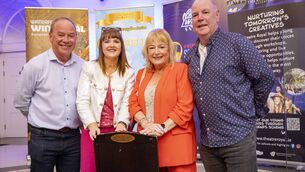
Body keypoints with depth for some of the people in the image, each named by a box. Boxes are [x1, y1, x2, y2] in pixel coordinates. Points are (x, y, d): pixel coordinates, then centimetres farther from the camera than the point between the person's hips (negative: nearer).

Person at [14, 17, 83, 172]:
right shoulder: (35, 65, -7)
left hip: (73, 137, 3)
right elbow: (21, 101, 1)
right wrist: (42, 120, 8)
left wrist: (71, 121, 10)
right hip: (43, 138, -3)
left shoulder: (82, 66, 1)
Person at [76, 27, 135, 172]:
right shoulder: (89, 68, 2)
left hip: (117, 130, 1)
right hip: (93, 130, -1)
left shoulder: (128, 73, 6)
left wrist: (122, 123, -19)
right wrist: (92, 124, -17)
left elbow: (127, 103, -1)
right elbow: (82, 101, -4)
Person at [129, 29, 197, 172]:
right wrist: (146, 124, -8)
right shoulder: (142, 74, 15)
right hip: (148, 140, 4)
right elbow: (133, 104, 9)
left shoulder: (180, 69, -2)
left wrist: (163, 127, -16)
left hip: (176, 142, -4)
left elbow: (185, 106, -9)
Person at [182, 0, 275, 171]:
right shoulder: (191, 56, 9)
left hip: (238, 138, -5)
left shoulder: (237, 42, -8)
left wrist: (253, 111, 1)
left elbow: (265, 78, -5)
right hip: (207, 141, 5)